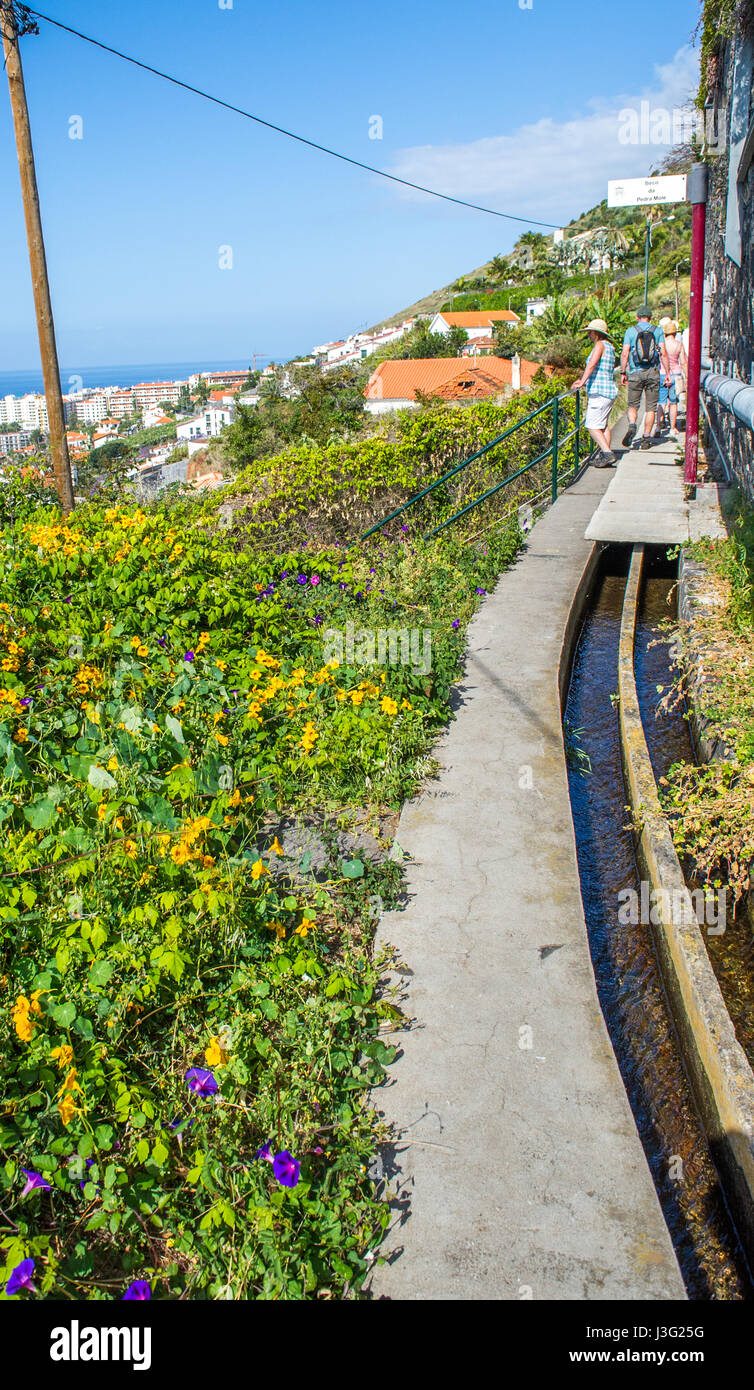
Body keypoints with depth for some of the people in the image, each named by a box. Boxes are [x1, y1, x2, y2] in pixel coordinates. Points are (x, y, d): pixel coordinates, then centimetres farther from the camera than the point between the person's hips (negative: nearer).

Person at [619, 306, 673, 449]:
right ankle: (646, 439, 4)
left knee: (633, 404, 11)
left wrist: (623, 373, 2)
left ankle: (632, 426, -18)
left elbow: (625, 354, -5)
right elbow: (663, 353, -1)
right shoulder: (657, 330, 4)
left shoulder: (630, 331, 2)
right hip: (653, 373, 0)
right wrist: (667, 373, 2)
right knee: (650, 407, 6)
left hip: (635, 373, 0)